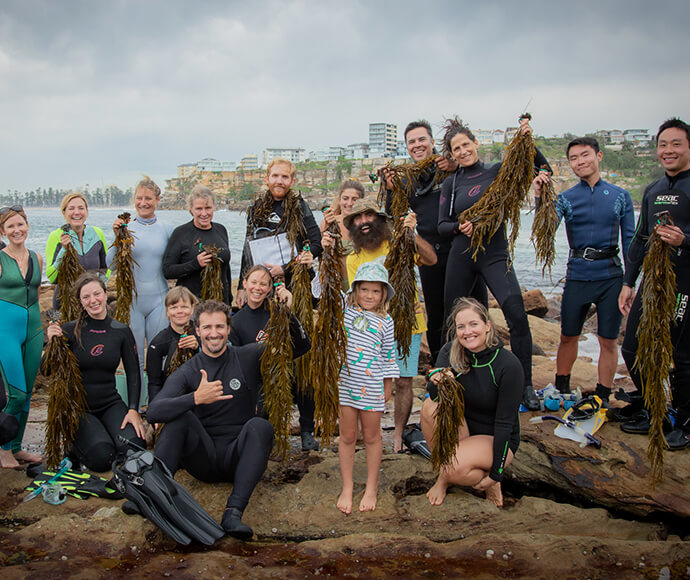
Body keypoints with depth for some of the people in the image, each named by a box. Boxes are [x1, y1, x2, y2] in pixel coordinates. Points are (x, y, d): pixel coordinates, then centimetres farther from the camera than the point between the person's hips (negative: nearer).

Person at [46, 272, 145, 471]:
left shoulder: (122, 332, 1)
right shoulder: (70, 330, -6)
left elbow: (133, 374, 2)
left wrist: (133, 410, -9)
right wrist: (52, 343, -23)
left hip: (110, 403, 3)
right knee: (102, 458, -24)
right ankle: (71, 445, 9)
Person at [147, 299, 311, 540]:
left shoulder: (248, 358, 2)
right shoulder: (187, 372, 1)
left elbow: (301, 346, -3)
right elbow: (153, 411, -15)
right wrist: (195, 398, -30)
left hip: (237, 457, -1)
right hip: (202, 458, 1)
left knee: (260, 426, -29)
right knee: (180, 415, -21)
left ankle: (234, 511, -39)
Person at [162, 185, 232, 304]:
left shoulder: (221, 230, 9)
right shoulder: (180, 232, -6)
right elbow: (167, 271, -10)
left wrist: (229, 297, 20)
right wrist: (195, 264, -23)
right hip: (191, 301, -4)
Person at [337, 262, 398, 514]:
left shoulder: (386, 322, 2)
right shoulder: (345, 310, 2)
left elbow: (388, 356, 8)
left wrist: (388, 388, 9)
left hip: (371, 387, 0)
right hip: (344, 384, 0)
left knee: (371, 437, 12)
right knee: (347, 436, 9)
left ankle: (371, 488, 27)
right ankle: (347, 488, 23)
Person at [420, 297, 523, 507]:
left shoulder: (509, 365, -20)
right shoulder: (451, 352, -9)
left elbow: (505, 423, -17)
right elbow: (434, 393, -20)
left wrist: (495, 474, -16)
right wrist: (437, 380, -44)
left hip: (496, 440, -4)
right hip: (461, 430, 4)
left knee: (455, 468, -32)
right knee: (431, 407, -25)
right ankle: (444, 475, -8)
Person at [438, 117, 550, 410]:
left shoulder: (498, 171, 4)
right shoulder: (451, 184, 7)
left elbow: (543, 170, 3)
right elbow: (442, 225, 8)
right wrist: (460, 227, -13)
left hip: (495, 254, -2)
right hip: (461, 255, 2)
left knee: (517, 316, -17)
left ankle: (525, 386, -7)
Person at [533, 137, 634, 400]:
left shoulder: (620, 196, 5)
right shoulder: (565, 198, 4)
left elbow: (630, 240, 7)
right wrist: (539, 196, -24)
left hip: (611, 275, 0)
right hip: (577, 276, 0)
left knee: (608, 341, 4)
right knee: (568, 337, 10)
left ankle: (602, 398, 18)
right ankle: (561, 390, 28)